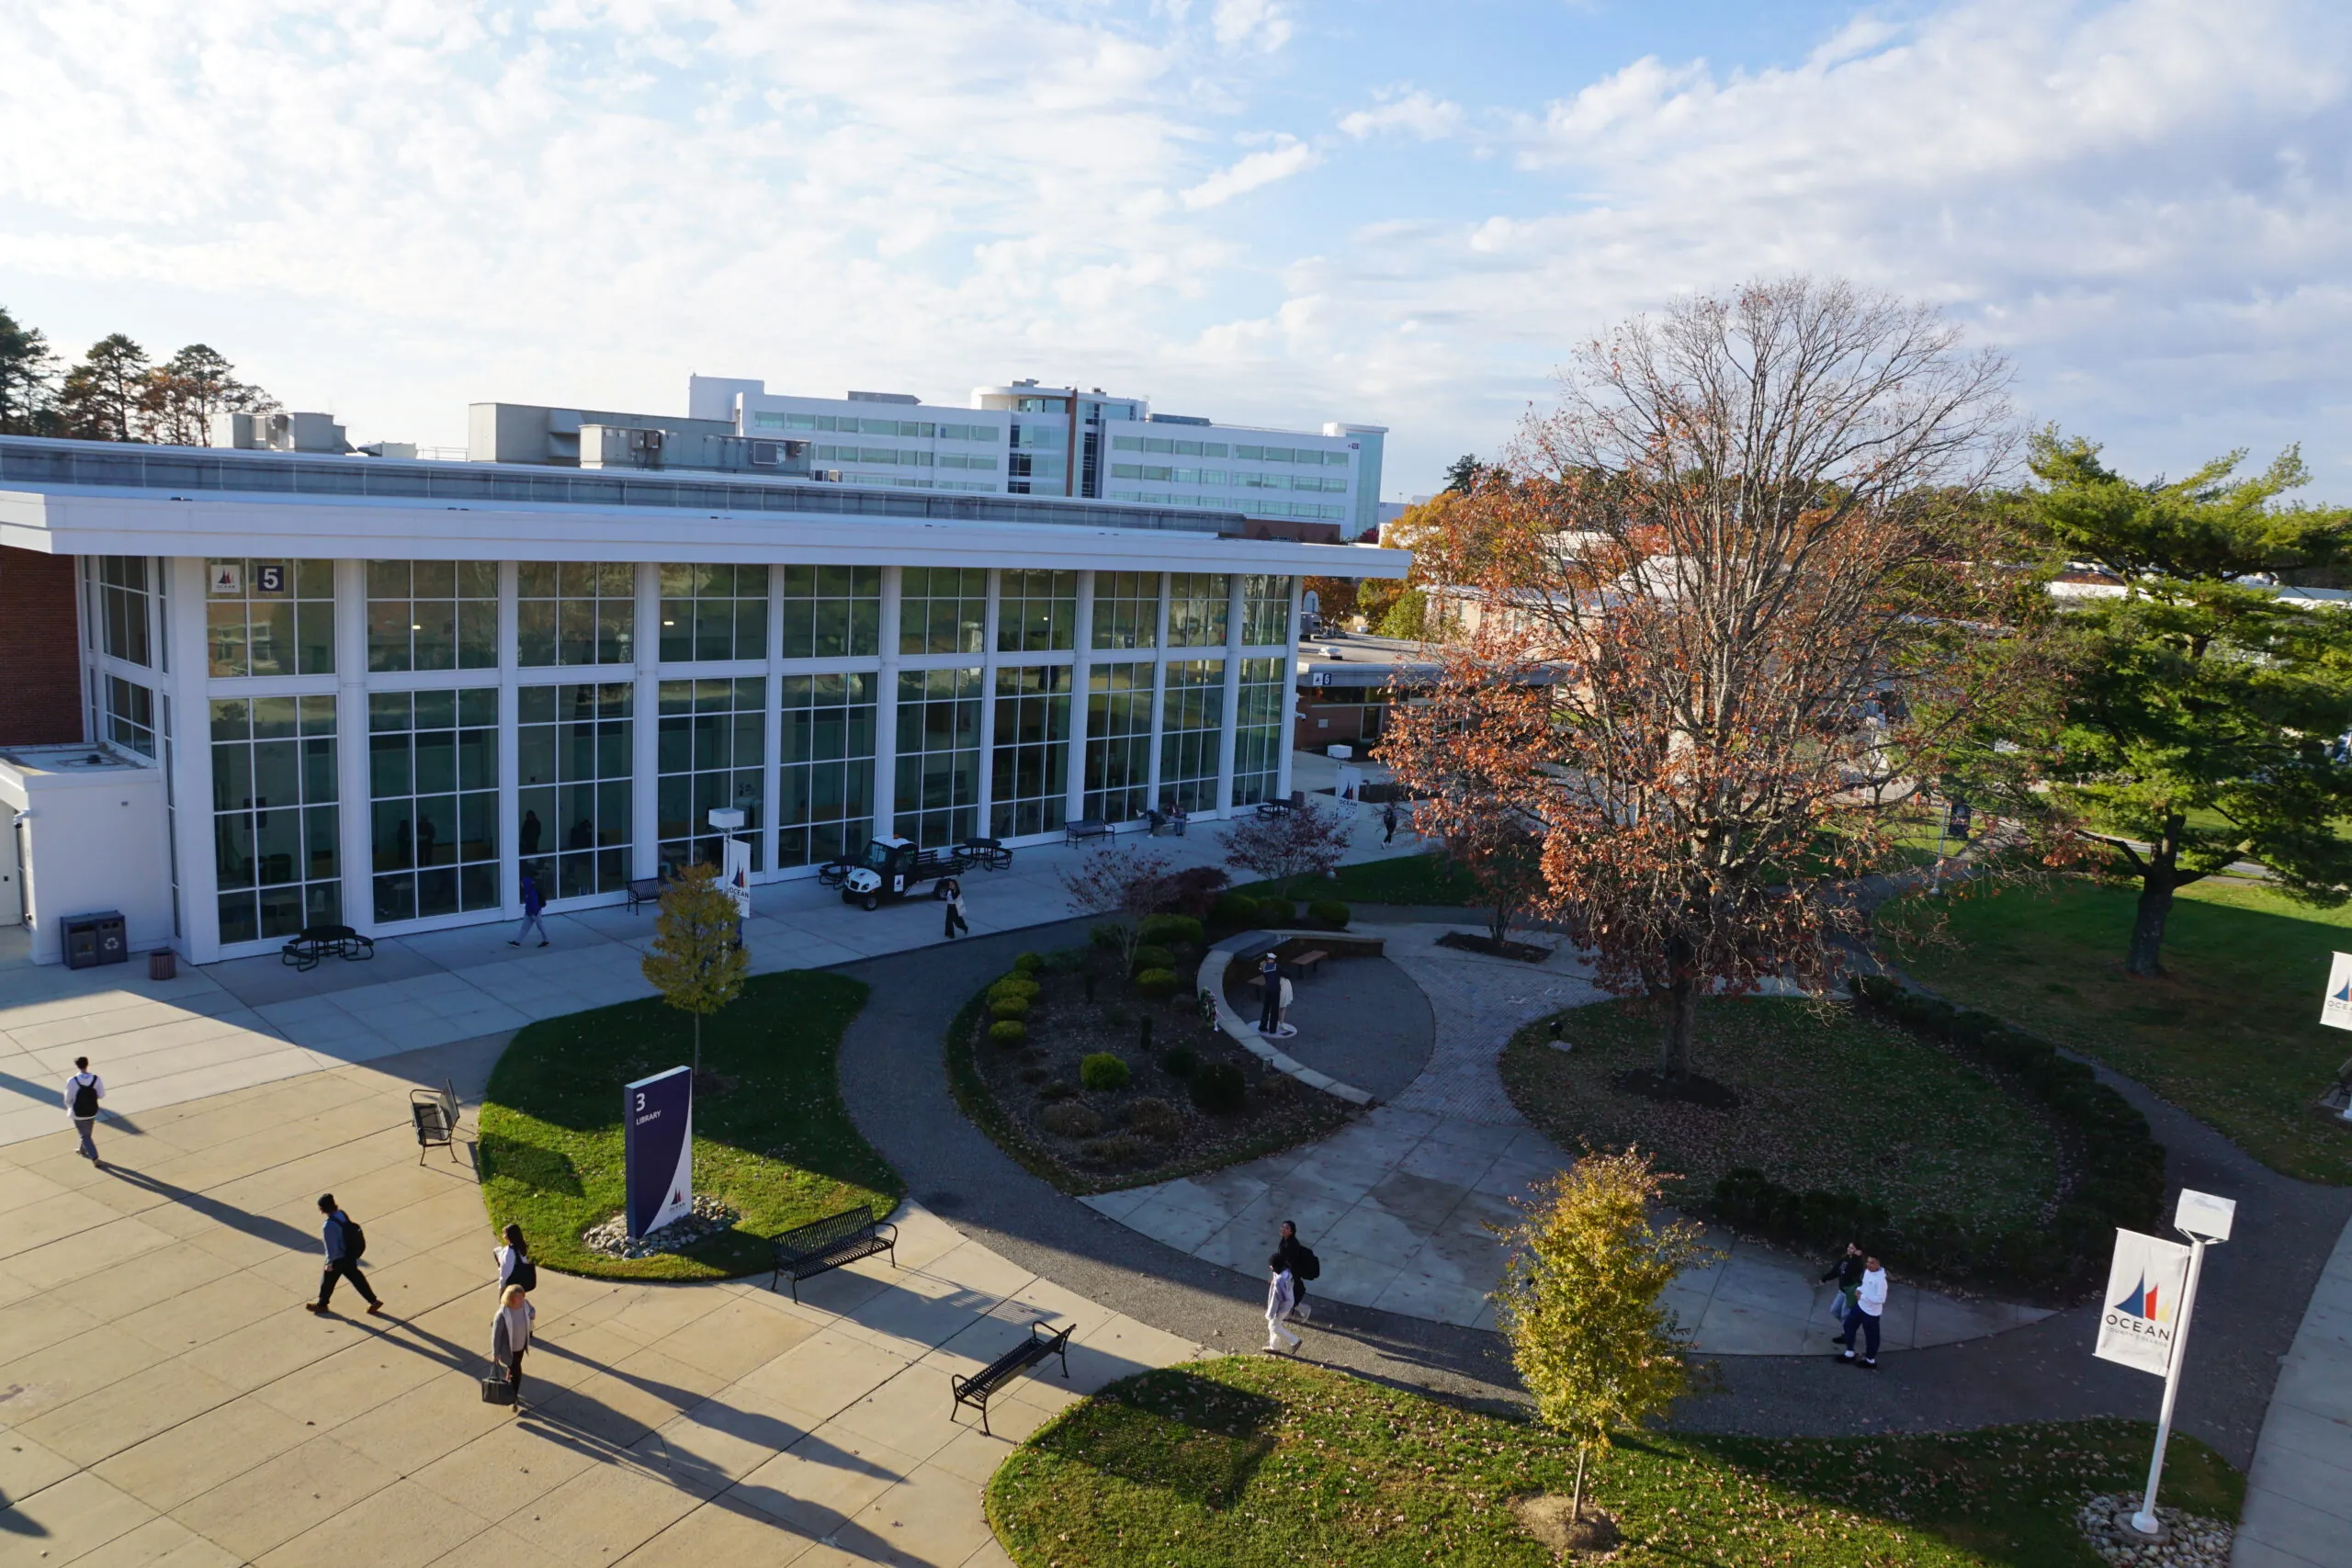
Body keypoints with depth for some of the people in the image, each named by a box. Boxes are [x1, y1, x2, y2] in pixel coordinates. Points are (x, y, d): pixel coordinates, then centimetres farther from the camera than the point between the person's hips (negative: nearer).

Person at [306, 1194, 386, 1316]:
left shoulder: (329, 1226, -31)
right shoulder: (342, 1214, -8)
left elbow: (331, 1247, -24)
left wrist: (329, 1263, -9)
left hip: (338, 1259, -8)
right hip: (350, 1255, 8)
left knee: (328, 1280, 19)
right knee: (356, 1277, 20)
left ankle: (322, 1304, 43)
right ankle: (373, 1301, 25)